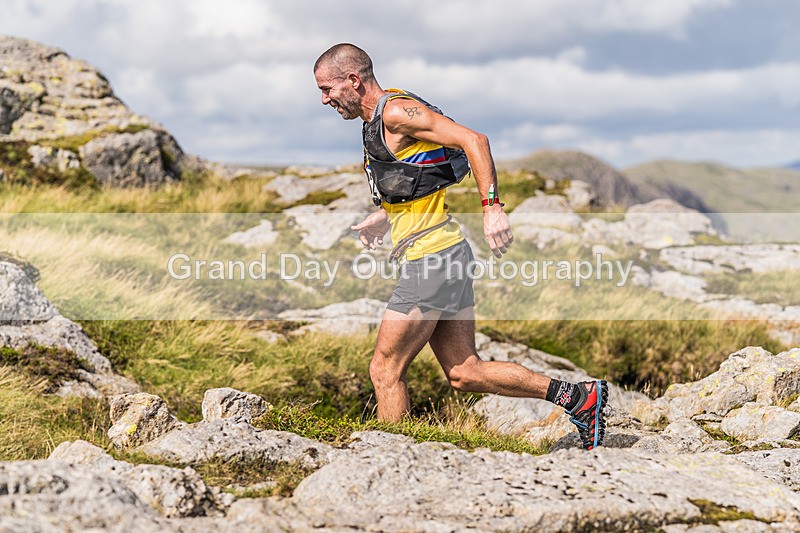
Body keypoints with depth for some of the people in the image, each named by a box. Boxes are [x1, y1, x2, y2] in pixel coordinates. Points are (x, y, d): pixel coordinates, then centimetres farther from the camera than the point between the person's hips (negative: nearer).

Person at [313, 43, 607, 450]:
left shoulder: (396, 112, -12)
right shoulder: (378, 121, 18)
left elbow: (473, 140, -20)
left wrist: (491, 207, -28)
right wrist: (383, 216, 23)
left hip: (432, 257, -10)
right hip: (445, 255, 10)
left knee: (385, 370, -2)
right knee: (464, 374, 10)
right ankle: (578, 397, 11)